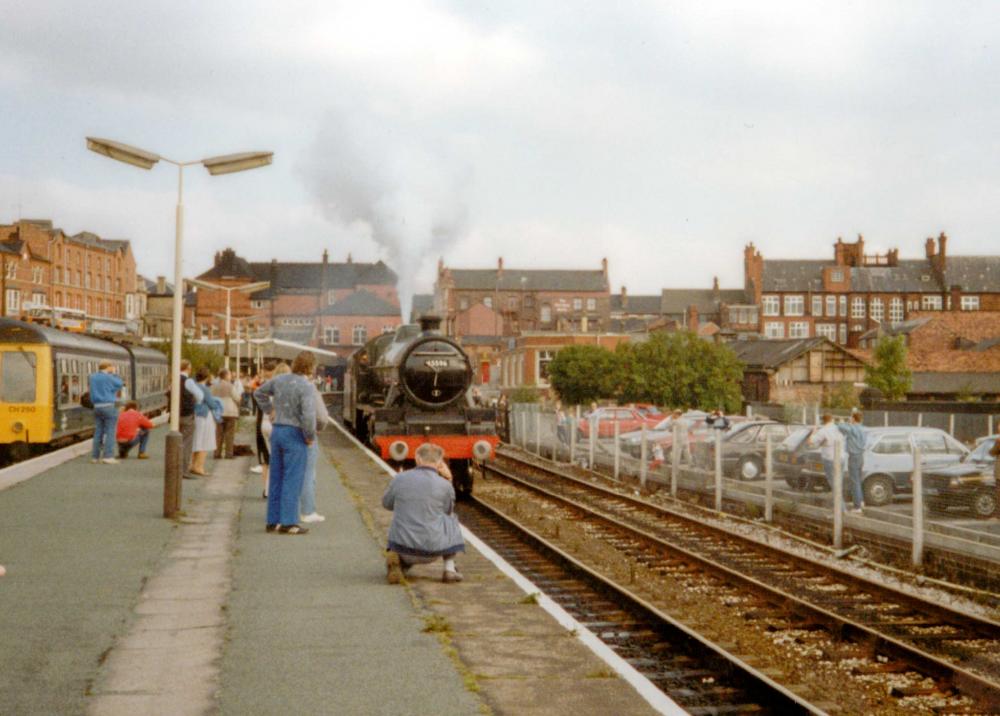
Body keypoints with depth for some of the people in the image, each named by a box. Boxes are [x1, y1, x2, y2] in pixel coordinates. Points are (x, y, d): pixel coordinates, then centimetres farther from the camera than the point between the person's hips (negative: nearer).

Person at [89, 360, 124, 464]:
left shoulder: (93, 377, 11)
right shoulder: (109, 377, -10)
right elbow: (120, 384, 3)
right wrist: (113, 374, 8)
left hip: (97, 407, 7)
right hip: (109, 407, -7)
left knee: (98, 432, 9)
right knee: (110, 432, -5)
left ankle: (95, 456, 9)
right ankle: (108, 456, -10)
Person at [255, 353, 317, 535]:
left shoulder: (279, 380, 5)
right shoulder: (306, 387, -16)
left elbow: (259, 393, 21)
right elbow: (308, 416, -25)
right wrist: (310, 437, -10)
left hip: (277, 431, 7)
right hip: (295, 434, -7)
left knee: (277, 478, 11)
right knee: (293, 479, -2)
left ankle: (273, 521, 14)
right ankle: (288, 523, -2)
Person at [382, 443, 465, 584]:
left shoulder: (400, 479, -2)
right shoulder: (445, 486, -6)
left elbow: (387, 503, 18)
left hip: (403, 545, 2)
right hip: (432, 549, -2)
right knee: (451, 519, 29)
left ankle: (397, 561, 4)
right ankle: (449, 570, 18)